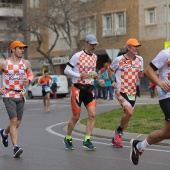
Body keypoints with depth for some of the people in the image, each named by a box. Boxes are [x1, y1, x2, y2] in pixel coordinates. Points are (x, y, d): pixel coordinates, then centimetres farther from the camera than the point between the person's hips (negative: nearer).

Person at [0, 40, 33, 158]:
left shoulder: (26, 63, 5)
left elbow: (30, 74, 16)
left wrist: (29, 80, -8)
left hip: (21, 96, 4)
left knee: (17, 123, 10)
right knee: (14, 120, -17)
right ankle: (15, 147, -19)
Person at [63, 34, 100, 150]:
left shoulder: (95, 57, 12)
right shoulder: (78, 56, -9)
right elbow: (67, 70, -7)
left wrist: (95, 76, 5)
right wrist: (80, 75, -19)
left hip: (89, 89, 5)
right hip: (78, 88, -5)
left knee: (92, 114, -9)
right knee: (76, 117, 1)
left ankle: (87, 140, -3)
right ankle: (68, 138, 22)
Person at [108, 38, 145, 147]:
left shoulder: (139, 59, 6)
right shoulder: (119, 60, -7)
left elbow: (140, 75, 13)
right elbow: (110, 70, 9)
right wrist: (112, 81, -4)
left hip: (132, 92, 6)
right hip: (121, 90, -6)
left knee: (127, 115, 8)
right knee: (130, 112, -24)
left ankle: (117, 138, 25)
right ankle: (119, 130, 1)